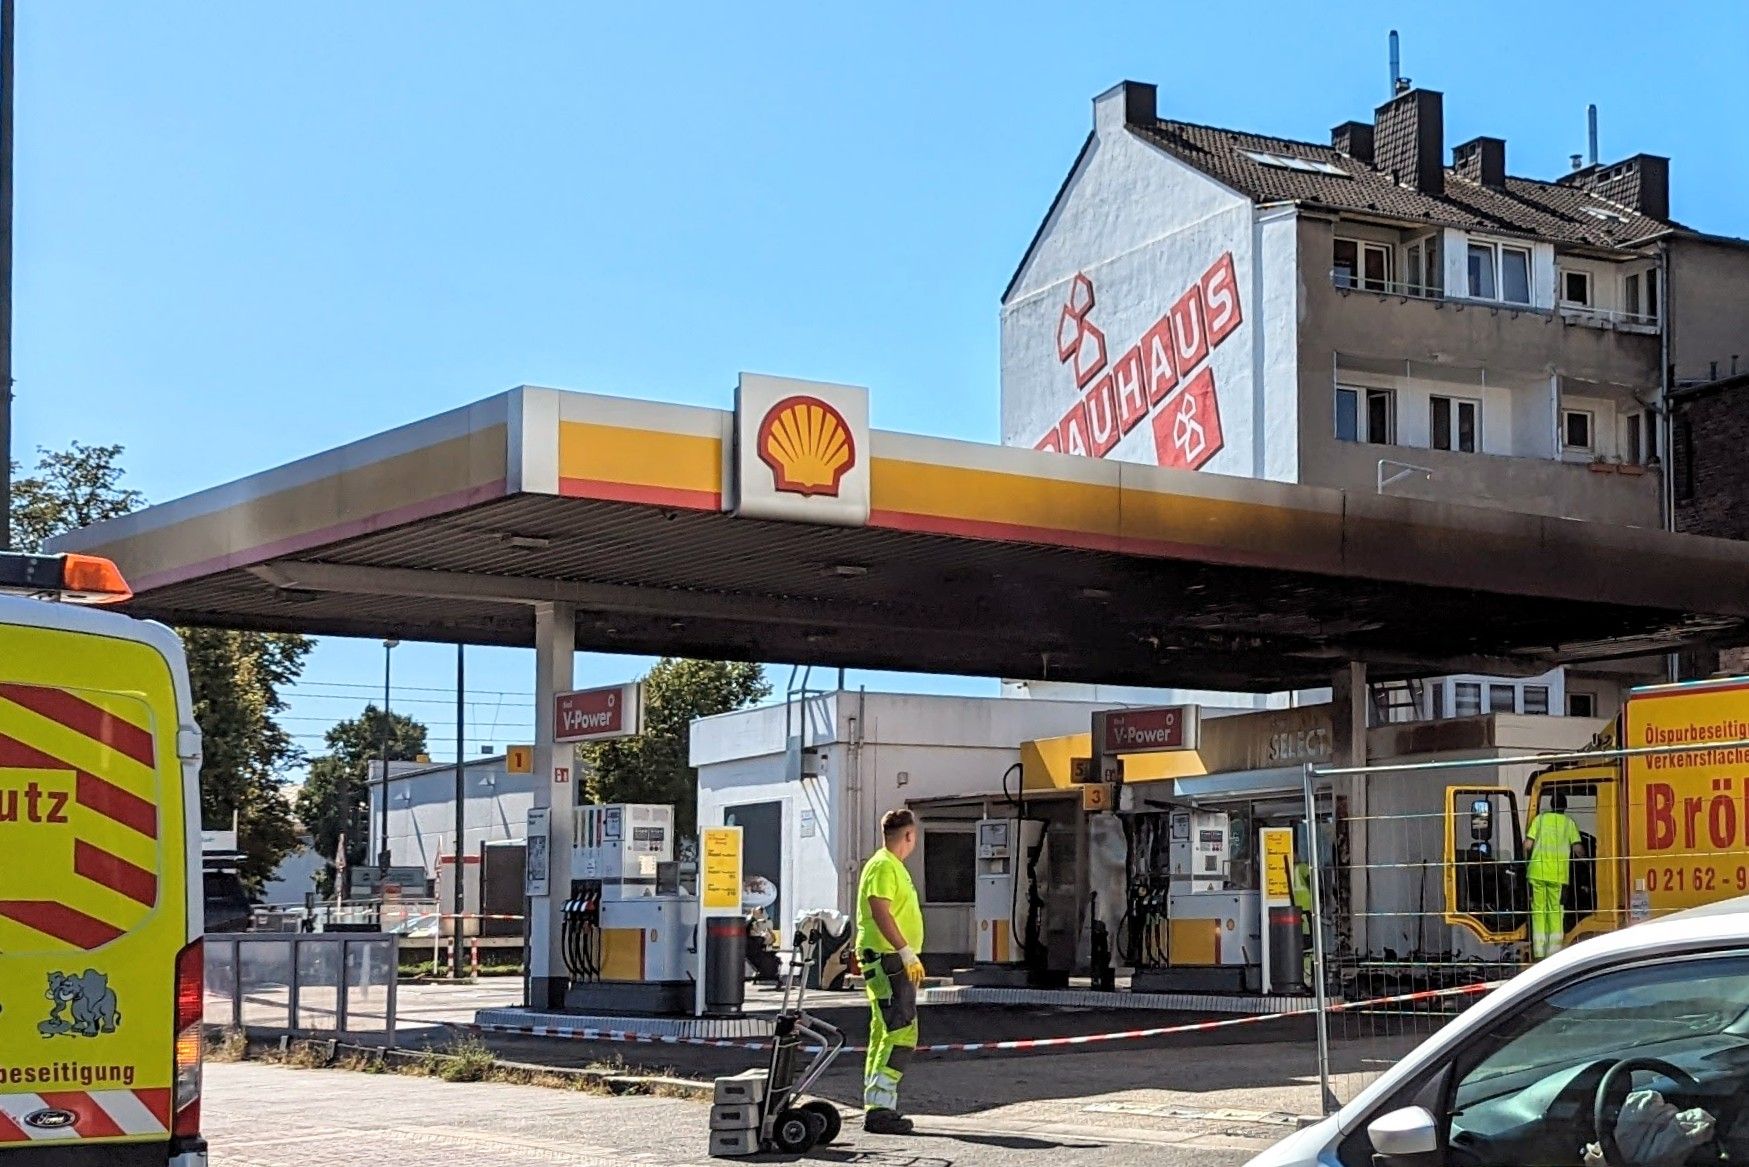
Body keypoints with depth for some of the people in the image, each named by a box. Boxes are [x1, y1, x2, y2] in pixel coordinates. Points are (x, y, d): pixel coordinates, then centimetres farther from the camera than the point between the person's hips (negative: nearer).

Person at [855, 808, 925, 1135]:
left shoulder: (893, 866, 20)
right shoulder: (883, 866, -13)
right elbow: (880, 912, -23)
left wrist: (907, 955, 26)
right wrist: (906, 952, -26)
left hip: (891, 961, 11)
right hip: (887, 959, -11)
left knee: (884, 1034, 12)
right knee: (901, 1032, -14)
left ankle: (878, 1108, 16)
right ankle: (879, 1108, -17)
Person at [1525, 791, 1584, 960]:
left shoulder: (1540, 819, 9)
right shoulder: (1569, 823, 7)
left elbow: (1528, 844, 4)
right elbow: (1578, 849, 0)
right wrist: (1582, 857, 22)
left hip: (1537, 871, 1)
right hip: (1558, 873, -1)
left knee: (1538, 910, 6)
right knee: (1556, 911, 4)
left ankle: (1538, 952, 4)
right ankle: (1554, 951, 0)